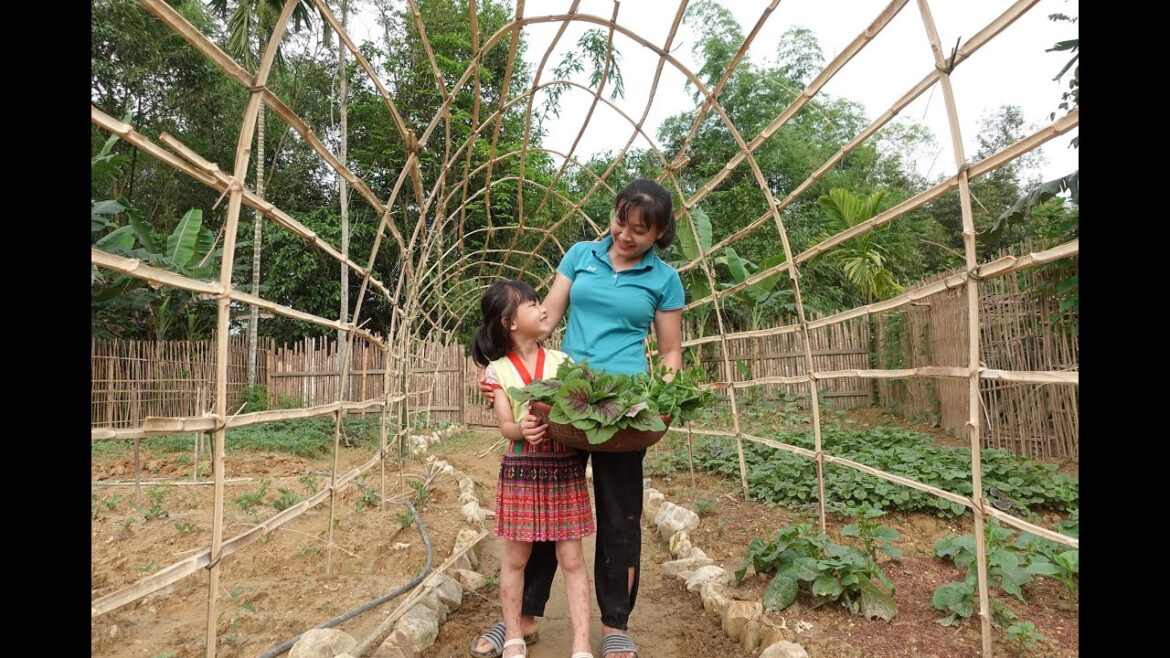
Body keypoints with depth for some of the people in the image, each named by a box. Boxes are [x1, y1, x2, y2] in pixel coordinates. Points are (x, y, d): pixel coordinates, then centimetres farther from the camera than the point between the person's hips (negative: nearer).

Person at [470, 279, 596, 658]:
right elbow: (505, 426, -8)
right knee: (515, 557, 9)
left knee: (571, 558, 4)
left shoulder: (562, 361, 4)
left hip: (566, 468, 1)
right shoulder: (498, 370, -1)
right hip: (521, 470, -1)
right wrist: (523, 429, -29)